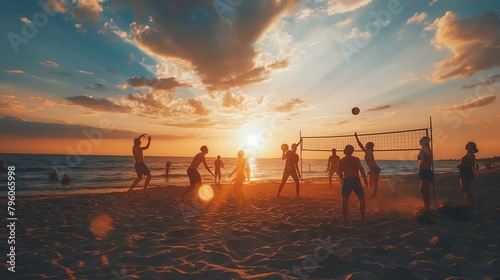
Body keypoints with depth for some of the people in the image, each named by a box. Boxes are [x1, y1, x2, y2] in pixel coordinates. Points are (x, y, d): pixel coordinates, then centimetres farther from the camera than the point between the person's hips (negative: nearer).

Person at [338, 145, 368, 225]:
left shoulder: (341, 161, 2)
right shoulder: (356, 159, -1)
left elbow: (340, 174, 2)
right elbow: (362, 170, -9)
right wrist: (365, 180, 3)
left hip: (347, 181, 1)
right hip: (356, 180, 0)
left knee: (344, 201, 6)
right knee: (362, 199, 14)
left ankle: (345, 219, 5)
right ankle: (362, 218, 14)